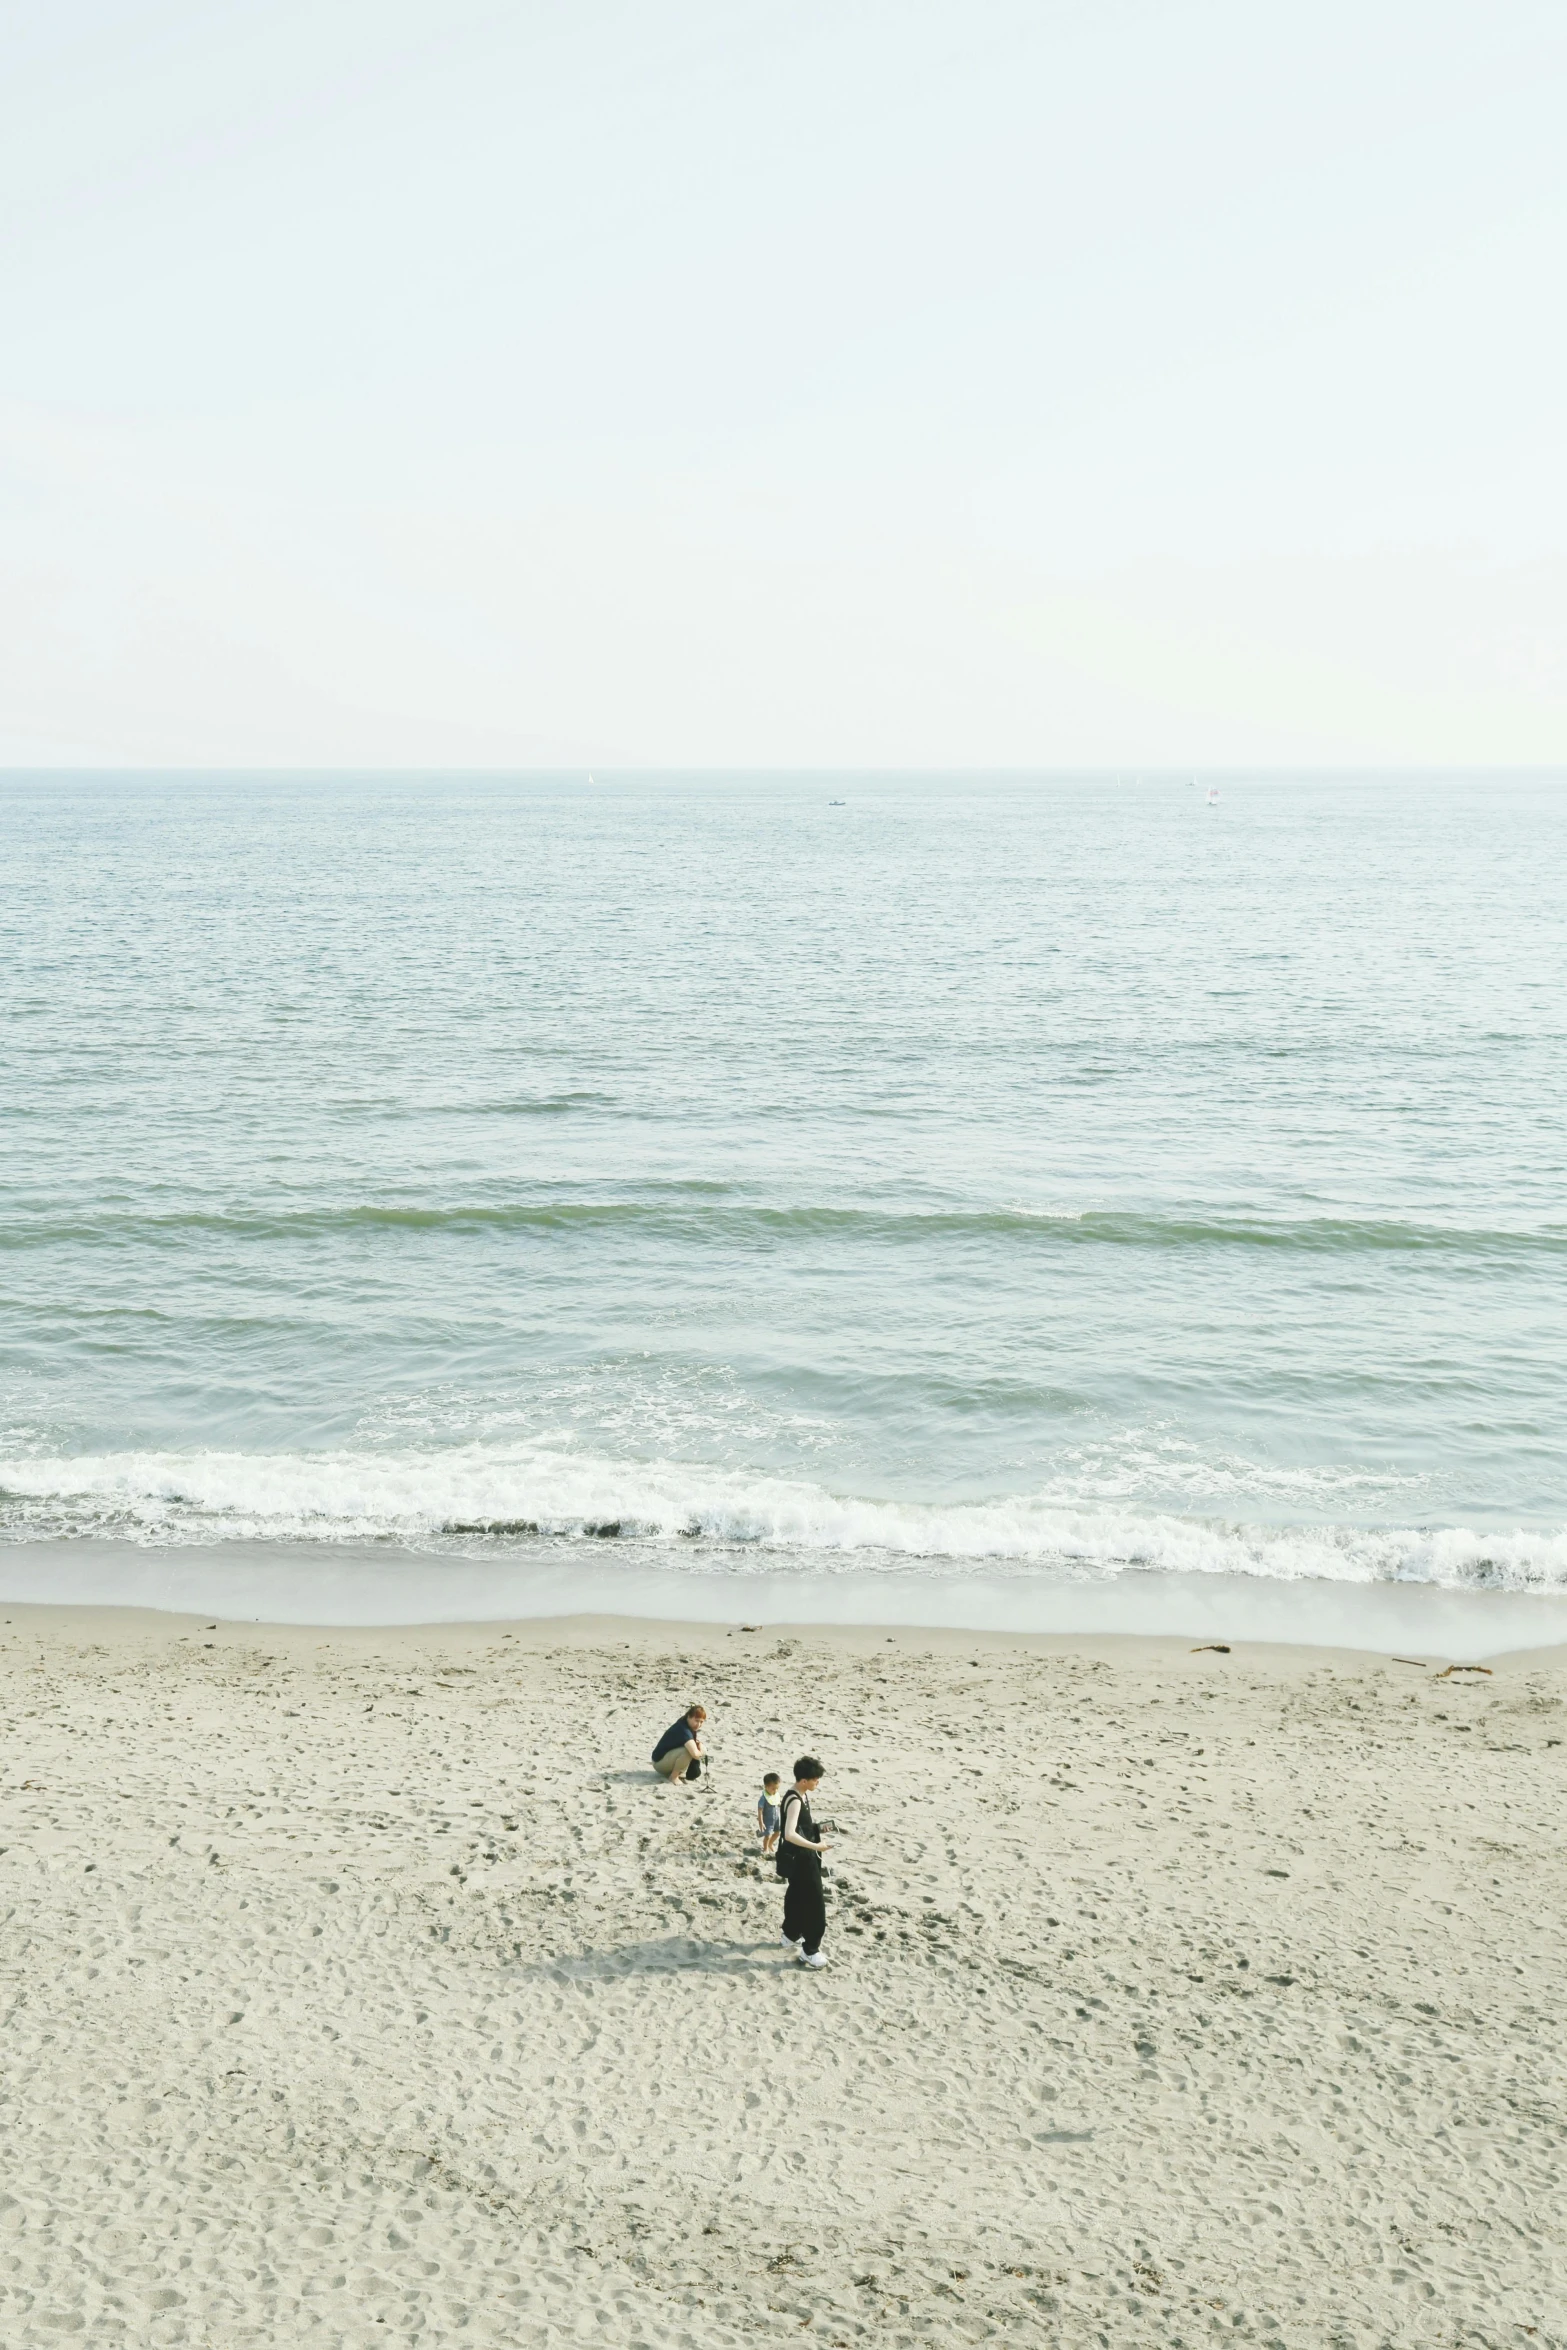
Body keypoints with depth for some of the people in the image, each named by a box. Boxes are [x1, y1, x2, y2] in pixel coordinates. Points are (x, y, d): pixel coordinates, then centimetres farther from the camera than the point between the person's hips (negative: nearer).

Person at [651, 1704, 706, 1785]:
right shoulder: (683, 1730, -30)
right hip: (659, 1762, -9)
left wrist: (699, 1744, -15)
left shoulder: (693, 1728, -1)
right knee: (688, 1751, -31)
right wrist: (700, 1752, -17)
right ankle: (673, 1777, -16)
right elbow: (695, 1754, -40)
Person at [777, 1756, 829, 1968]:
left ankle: (791, 1936, 40)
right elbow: (789, 1834, -37)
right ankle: (810, 1950, 2)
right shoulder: (795, 1801, -27)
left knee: (797, 1897, 24)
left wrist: (818, 1826, 6)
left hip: (802, 1857, 10)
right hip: (800, 1858, -10)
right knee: (814, 1903, -4)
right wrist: (815, 1846, -36)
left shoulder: (802, 1795, 4)